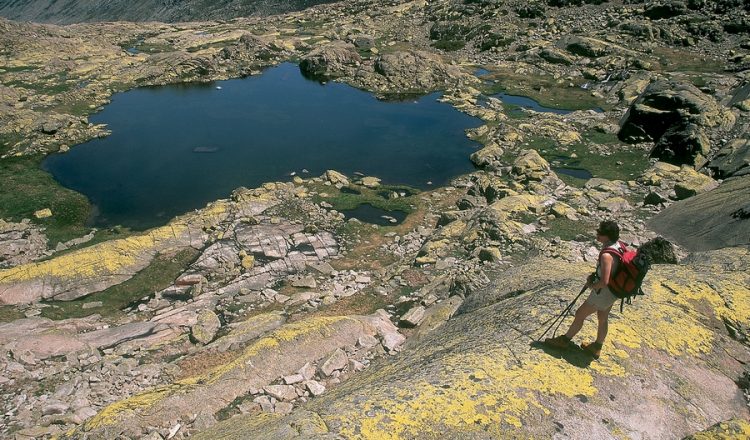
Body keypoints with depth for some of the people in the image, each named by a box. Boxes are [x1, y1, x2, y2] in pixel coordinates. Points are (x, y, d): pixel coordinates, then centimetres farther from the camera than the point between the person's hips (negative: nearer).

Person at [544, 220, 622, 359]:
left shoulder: (606, 255, -33)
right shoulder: (618, 244, -6)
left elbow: (604, 281, -34)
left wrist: (591, 286, -14)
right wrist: (595, 274, 5)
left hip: (603, 292, -9)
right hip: (614, 291, 9)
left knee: (580, 314, 9)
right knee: (603, 318, 23)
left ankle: (564, 340, 28)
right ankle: (596, 347, 41)